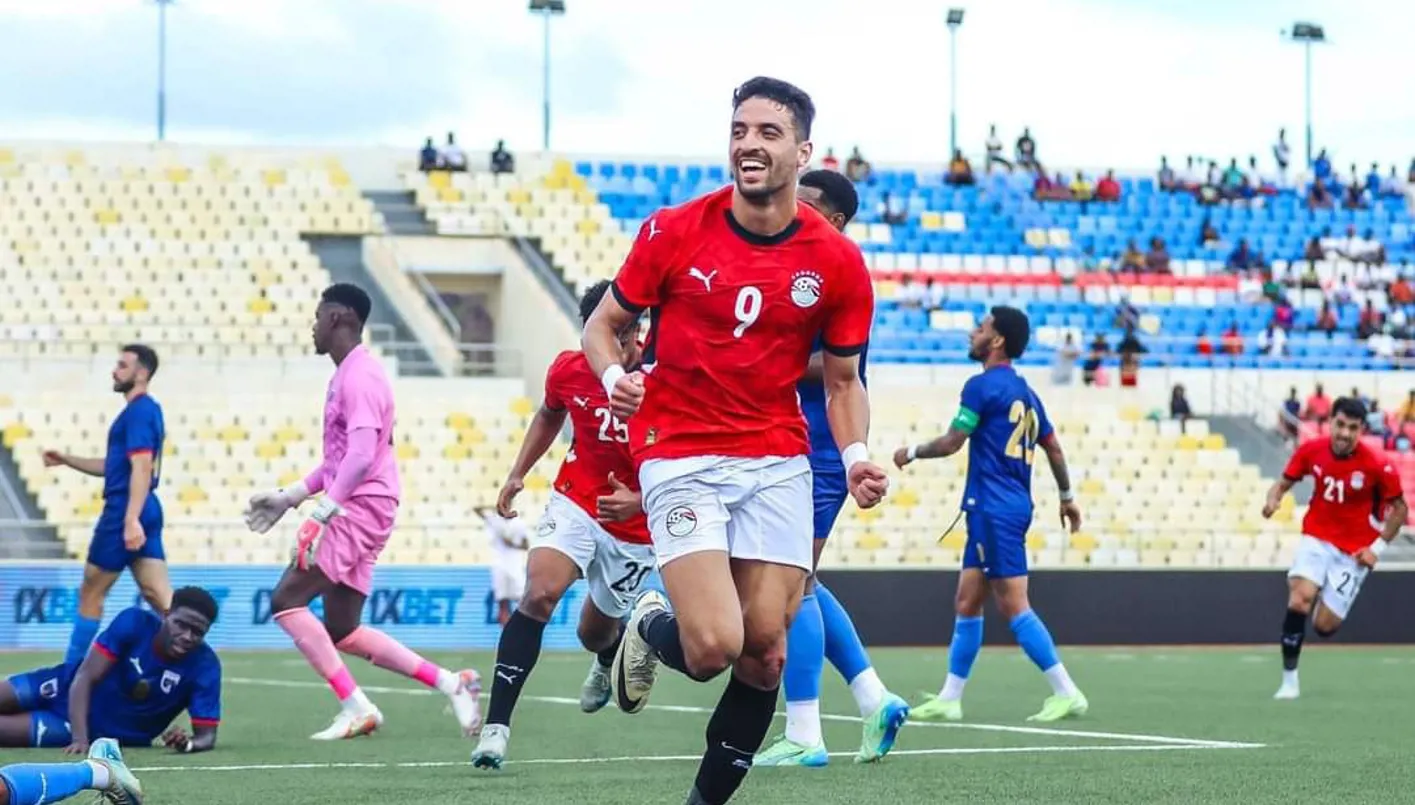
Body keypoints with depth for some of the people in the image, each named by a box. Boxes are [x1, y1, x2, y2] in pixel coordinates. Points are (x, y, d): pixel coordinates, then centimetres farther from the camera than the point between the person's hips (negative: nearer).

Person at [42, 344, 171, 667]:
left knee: (90, 593, 4)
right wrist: (67, 460, 23)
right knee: (159, 596, 0)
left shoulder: (138, 412, -11)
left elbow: (141, 467, -23)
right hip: (145, 514, 9)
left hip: (124, 512, -9)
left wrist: (131, 520, -31)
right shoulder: (149, 410, 19)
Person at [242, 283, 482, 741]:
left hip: (360, 509, -10)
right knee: (342, 632, 8)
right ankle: (450, 683, 10)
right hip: (355, 511, 10)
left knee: (288, 601, -13)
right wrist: (289, 497, 25)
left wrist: (321, 515, -26)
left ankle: (356, 708, -12)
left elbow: (361, 456, -24)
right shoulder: (346, 375, 19)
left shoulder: (360, 376, -13)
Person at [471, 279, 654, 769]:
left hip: (635, 530, -1)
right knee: (540, 594, -25)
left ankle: (616, 656, 56)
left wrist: (639, 502, -28)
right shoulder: (568, 371, -10)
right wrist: (518, 474, 9)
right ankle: (496, 726, -25)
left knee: (595, 634, 13)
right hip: (575, 504, 1)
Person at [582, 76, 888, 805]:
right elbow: (603, 323, 5)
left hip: (778, 465, 2)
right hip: (681, 457, -2)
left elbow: (842, 380, 8)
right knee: (714, 646, -16)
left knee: (765, 652, -3)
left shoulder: (837, 264, -2)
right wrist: (614, 374, -18)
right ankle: (648, 629, 21)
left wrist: (854, 456, -10)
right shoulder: (673, 233, -6)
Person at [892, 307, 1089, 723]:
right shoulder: (1024, 392, 15)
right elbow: (1053, 447, 19)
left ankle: (1067, 693, -11)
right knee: (966, 602, 12)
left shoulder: (982, 385, -11)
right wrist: (1067, 496, 29)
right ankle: (949, 699, 14)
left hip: (994, 510, -9)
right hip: (1006, 508, 9)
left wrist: (912, 452, 7)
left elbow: (951, 442, -10)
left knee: (1014, 606, -9)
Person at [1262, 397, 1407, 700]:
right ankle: (1289, 680, -10)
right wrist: (1273, 499, -18)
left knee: (1324, 626, -6)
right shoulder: (1311, 450, -9)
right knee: (1299, 601, -24)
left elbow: (1399, 509, -3)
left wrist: (1378, 547, -10)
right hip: (1317, 539, 2)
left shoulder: (1378, 465, -17)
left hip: (1354, 550, -1)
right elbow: (1285, 482, 5)